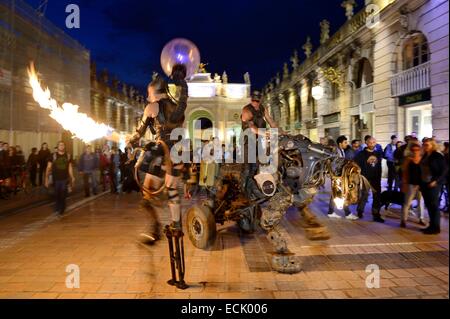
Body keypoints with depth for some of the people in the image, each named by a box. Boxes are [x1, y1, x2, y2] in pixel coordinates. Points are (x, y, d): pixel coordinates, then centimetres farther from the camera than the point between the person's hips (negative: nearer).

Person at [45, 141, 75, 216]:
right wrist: (46, 178, -9)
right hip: (56, 179, -1)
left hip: (65, 179, 1)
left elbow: (70, 168, 12)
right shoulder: (53, 156, -3)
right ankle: (57, 209, 25)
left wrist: (72, 178, 11)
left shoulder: (68, 156, 5)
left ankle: (61, 210, 18)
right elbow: (49, 167, -3)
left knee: (63, 196, 2)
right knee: (57, 196, 5)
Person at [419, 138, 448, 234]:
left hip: (433, 184, -7)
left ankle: (436, 227, 6)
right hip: (424, 184, 7)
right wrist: (421, 183, 10)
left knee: (434, 205, -2)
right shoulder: (425, 156, 11)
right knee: (428, 205, 11)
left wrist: (436, 181, -18)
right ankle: (432, 225, 19)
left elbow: (444, 170, -10)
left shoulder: (438, 156, -8)